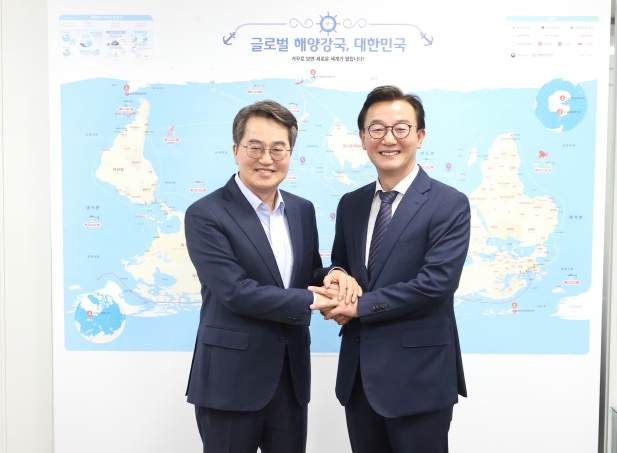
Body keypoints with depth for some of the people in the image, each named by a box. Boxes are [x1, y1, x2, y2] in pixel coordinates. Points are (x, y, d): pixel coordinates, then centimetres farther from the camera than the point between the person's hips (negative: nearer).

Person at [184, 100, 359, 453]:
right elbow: (236, 291, -20)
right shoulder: (205, 215, -12)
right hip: (231, 380, -5)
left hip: (293, 376, 6)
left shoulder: (302, 210, 6)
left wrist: (334, 277, -10)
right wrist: (313, 300, -16)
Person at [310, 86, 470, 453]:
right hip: (359, 374, 5)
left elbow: (437, 282, -19)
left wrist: (358, 306, -16)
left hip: (418, 377, -5)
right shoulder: (350, 204, 9)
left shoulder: (449, 204, -9)